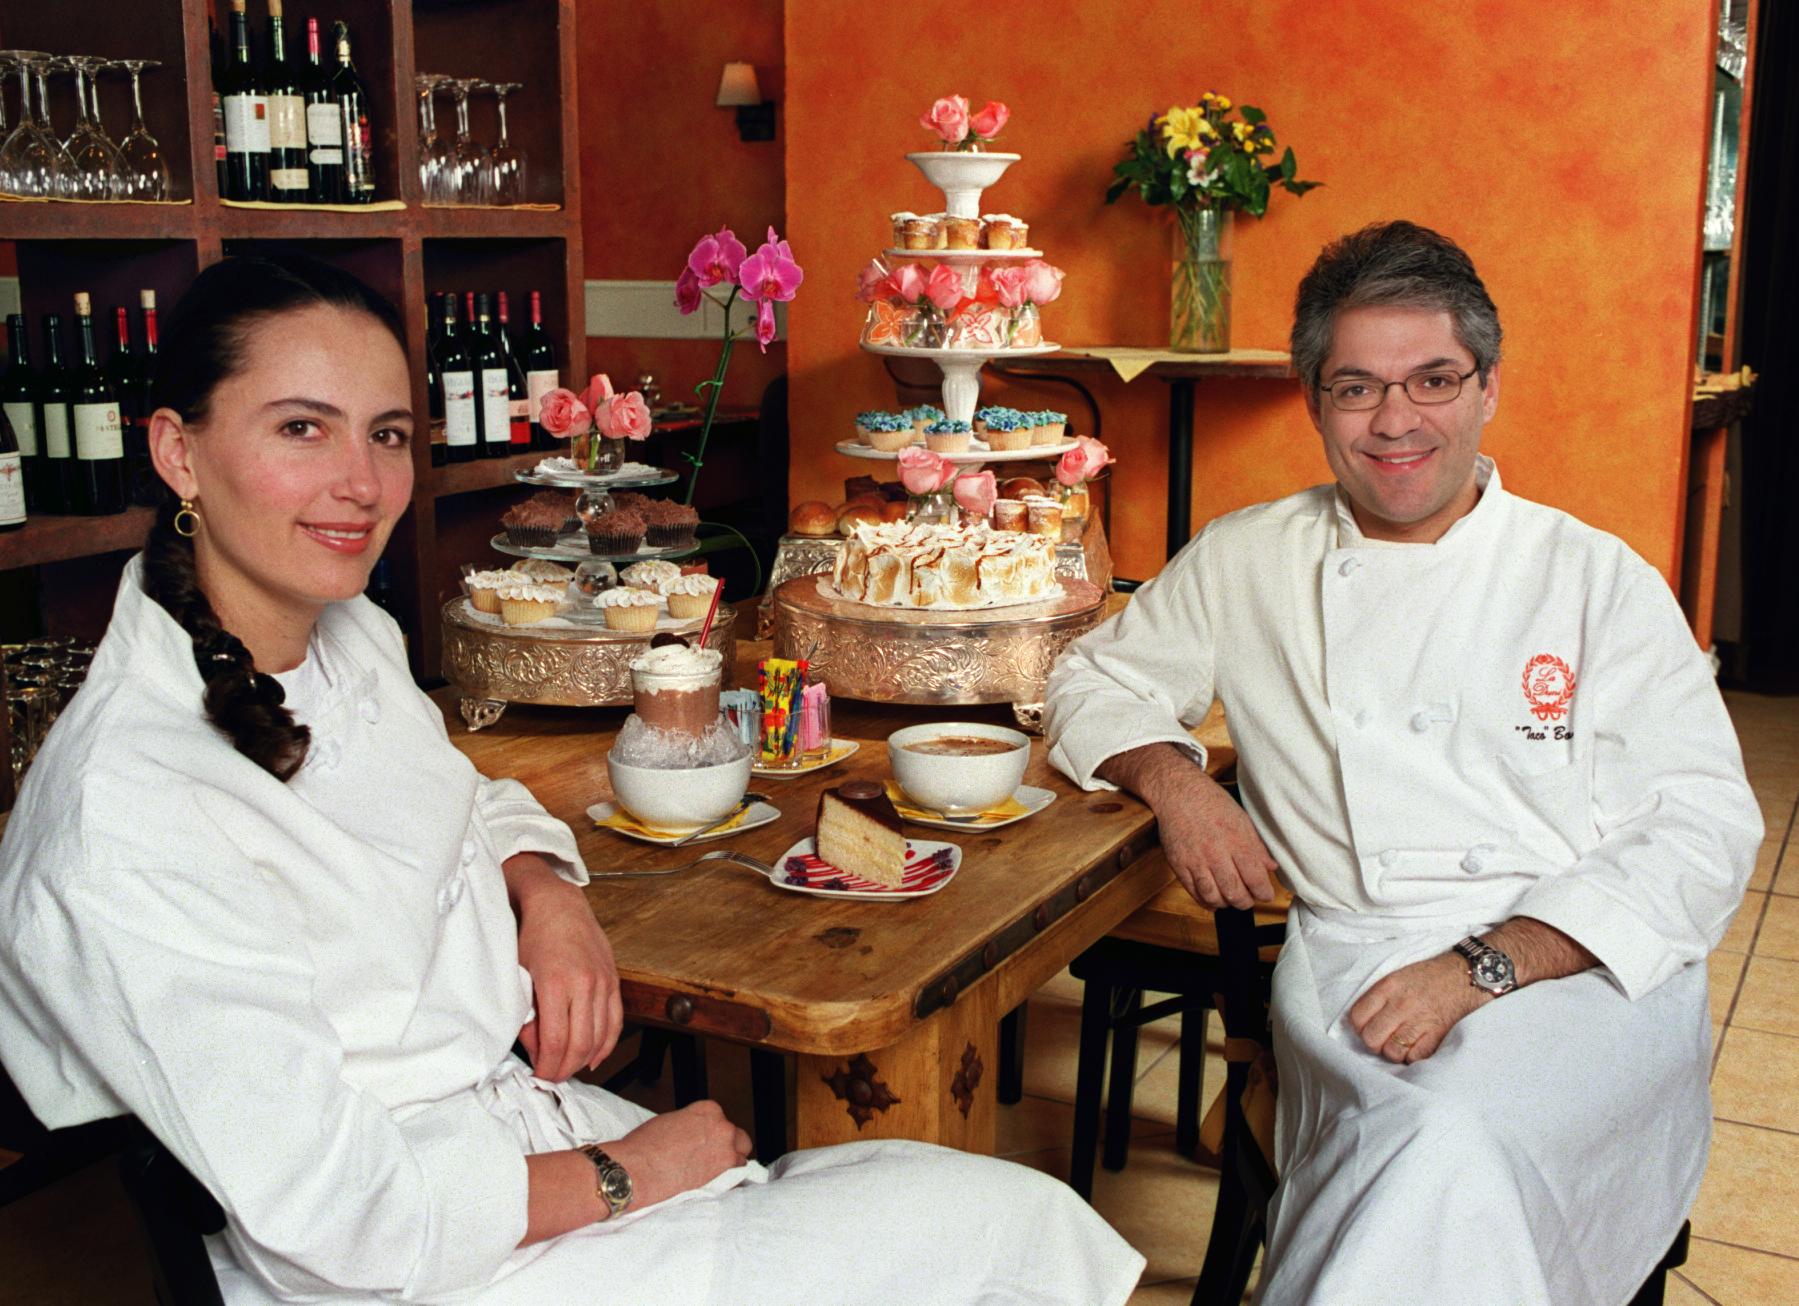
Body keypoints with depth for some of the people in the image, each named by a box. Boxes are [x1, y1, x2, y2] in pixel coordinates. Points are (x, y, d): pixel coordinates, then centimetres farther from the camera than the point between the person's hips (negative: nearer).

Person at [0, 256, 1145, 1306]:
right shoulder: (128, 823, -24)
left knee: (1016, 1211, 0)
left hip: (532, 1116, 8)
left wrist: (548, 891, -1)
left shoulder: (353, 639, 2)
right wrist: (622, 1175, -11)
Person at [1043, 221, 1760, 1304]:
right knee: (1437, 1128, -33)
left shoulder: (1599, 581, 5)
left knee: (1459, 1142, -34)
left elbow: (1704, 832, -2)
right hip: (1355, 957, 1)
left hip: (1581, 965, -1)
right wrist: (1171, 776, 0)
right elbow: (1100, 681, 24)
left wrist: (1481, 966, -16)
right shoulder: (1246, 564, 12)